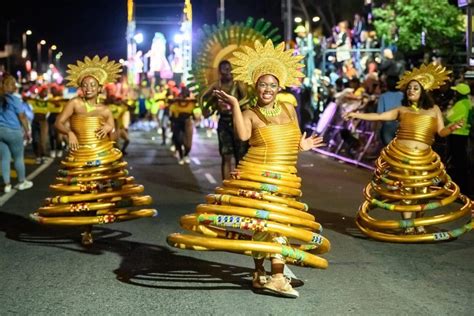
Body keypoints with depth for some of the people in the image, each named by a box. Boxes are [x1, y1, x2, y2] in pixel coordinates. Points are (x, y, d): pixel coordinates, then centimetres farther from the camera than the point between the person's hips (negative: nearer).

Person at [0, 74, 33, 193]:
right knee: (18, 157, 10)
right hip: (13, 131, -5)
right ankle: (22, 182, 22)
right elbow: (22, 117, -9)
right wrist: (27, 131, 1)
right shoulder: (14, 99, -12)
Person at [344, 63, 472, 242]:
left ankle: (419, 225, 19)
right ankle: (407, 227, 9)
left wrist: (452, 128, -16)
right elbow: (379, 116, 4)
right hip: (400, 156, -1)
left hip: (424, 159, 1)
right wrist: (357, 115, -4)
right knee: (405, 191, 1)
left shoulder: (434, 110, 11)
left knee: (422, 191, 4)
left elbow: (441, 132, 6)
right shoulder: (402, 110, 8)